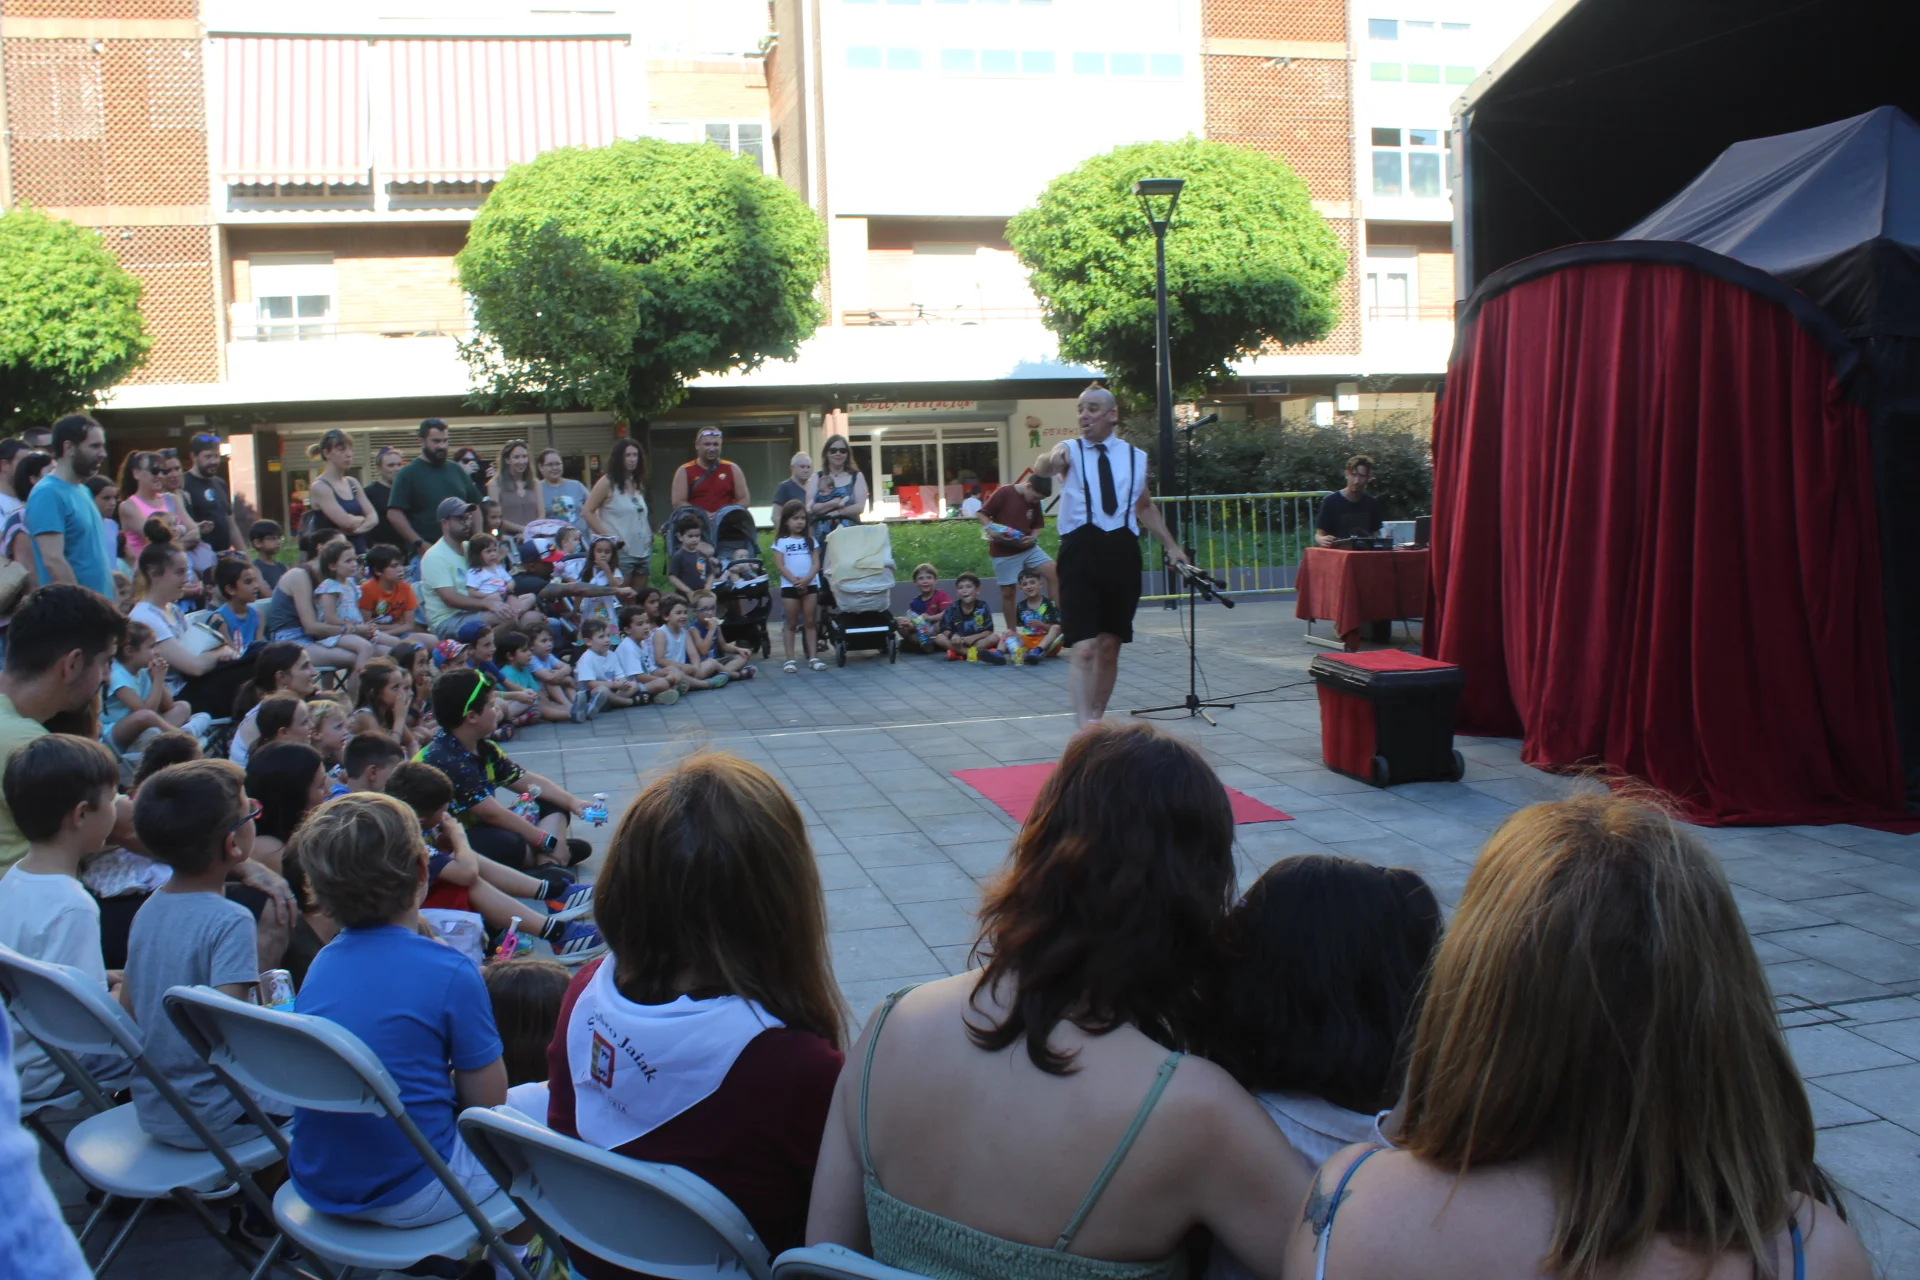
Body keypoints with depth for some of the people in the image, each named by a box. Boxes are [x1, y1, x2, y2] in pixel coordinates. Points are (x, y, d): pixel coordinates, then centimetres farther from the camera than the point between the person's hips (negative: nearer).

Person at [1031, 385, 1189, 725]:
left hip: (1122, 553, 4)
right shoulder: (1069, 451, 2)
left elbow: (1145, 507, 25)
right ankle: (1085, 725, -20)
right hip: (1080, 551, -4)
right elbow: (1042, 466, -22)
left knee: (1110, 646, 12)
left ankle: (1097, 719, 26)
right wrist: (1049, 462, -45)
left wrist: (1170, 545, 18)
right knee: (1084, 648, -14)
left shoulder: (1136, 458, 11)